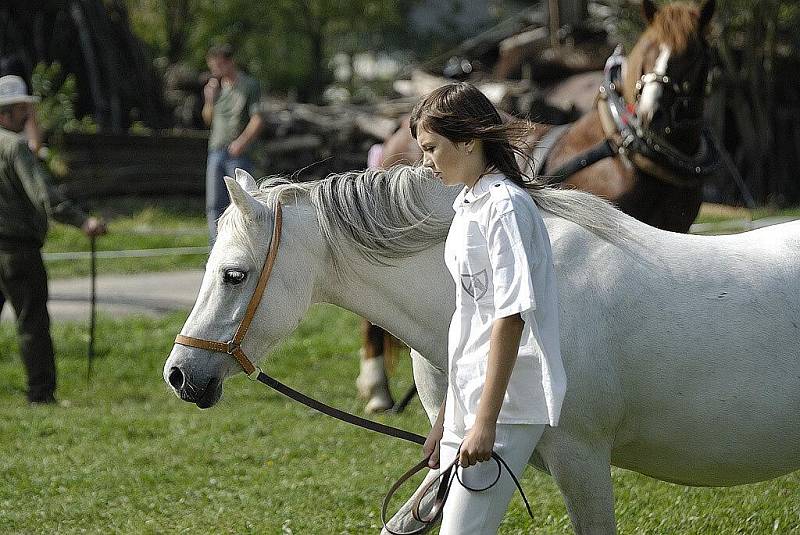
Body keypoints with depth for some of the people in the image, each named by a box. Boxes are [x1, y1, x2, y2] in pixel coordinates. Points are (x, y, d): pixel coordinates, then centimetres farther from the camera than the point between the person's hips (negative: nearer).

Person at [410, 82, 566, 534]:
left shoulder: (506, 207, -14)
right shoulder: (469, 206, 16)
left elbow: (511, 315, -20)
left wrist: (485, 421, -23)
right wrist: (447, 418, 23)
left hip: (506, 402, -10)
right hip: (469, 397, 10)